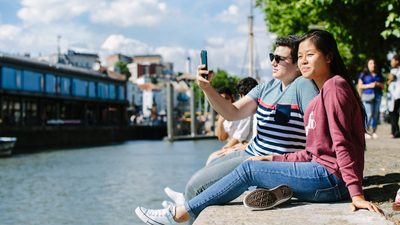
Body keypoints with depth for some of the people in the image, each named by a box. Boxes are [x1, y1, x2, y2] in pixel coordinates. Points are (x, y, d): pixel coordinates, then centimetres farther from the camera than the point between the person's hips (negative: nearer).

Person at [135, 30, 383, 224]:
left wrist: (356, 194, -22)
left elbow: (342, 143, -18)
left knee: (249, 169, -8)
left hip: (331, 177, -10)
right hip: (321, 170, 10)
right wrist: (273, 160, 11)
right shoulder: (318, 97, 19)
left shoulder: (335, 86, -10)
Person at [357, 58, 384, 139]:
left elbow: (382, 85, 20)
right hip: (368, 96, -4)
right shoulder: (363, 74, 5)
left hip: (377, 95, 4)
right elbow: (360, 86, 0)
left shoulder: (378, 75, 17)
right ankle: (365, 132, -7)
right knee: (369, 114, -14)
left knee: (376, 114, 1)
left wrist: (378, 84, -2)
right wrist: (369, 85, -12)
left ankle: (374, 132, 6)